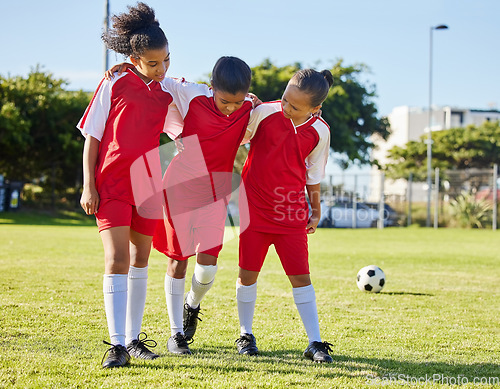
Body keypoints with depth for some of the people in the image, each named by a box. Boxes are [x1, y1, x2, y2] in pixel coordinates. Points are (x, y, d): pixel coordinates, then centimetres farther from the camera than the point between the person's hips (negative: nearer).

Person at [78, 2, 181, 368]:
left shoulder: (168, 94, 9)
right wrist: (88, 185, -6)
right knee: (117, 259, -15)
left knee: (140, 260, 11)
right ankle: (117, 344, -16)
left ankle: (134, 337, 22)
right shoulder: (114, 85, -1)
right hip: (111, 183, -4)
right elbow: (92, 136, 1)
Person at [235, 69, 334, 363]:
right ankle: (246, 334, 21)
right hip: (255, 206, -1)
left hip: (291, 212, 1)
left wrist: (316, 210, 16)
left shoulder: (320, 131, -4)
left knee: (301, 275, -1)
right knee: (248, 271, 3)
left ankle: (315, 342, 4)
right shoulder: (264, 112, -10)